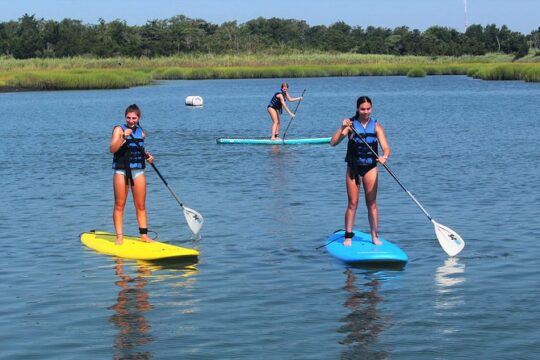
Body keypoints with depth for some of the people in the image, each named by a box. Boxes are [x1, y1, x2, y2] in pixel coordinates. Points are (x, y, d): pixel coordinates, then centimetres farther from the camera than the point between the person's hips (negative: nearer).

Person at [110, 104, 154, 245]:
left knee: (141, 205, 6)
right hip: (121, 171, -4)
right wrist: (123, 137, -30)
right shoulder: (119, 129, -5)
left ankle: (144, 235, 12)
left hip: (138, 171, 4)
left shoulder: (141, 132, 10)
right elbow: (112, 149, -19)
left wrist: (147, 155, 6)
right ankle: (119, 237, 5)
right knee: (119, 205, 0)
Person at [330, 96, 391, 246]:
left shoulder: (376, 126, -3)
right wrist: (342, 129, -28)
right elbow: (333, 143, -13)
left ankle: (374, 236, 10)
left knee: (372, 203, 4)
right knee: (352, 204, 1)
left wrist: (384, 157, -33)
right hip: (353, 167, -1)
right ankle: (348, 236, 7)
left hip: (370, 167, 1)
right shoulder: (350, 124, -6)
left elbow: (385, 147, -11)